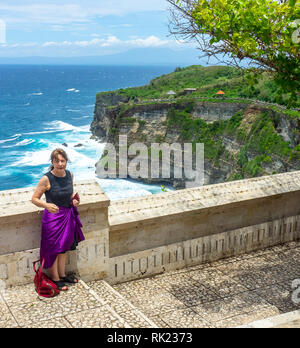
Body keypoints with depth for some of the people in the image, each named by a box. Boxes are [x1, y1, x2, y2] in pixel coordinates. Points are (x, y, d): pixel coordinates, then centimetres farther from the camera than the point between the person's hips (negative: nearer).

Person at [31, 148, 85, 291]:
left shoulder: (69, 175, -2)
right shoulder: (46, 179, -19)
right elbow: (34, 199, -14)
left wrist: (74, 200, -5)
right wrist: (46, 205, -32)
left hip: (67, 215, 6)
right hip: (53, 217, -6)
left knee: (64, 247, 19)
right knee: (53, 249, 6)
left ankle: (62, 275, 37)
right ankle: (55, 279, 24)